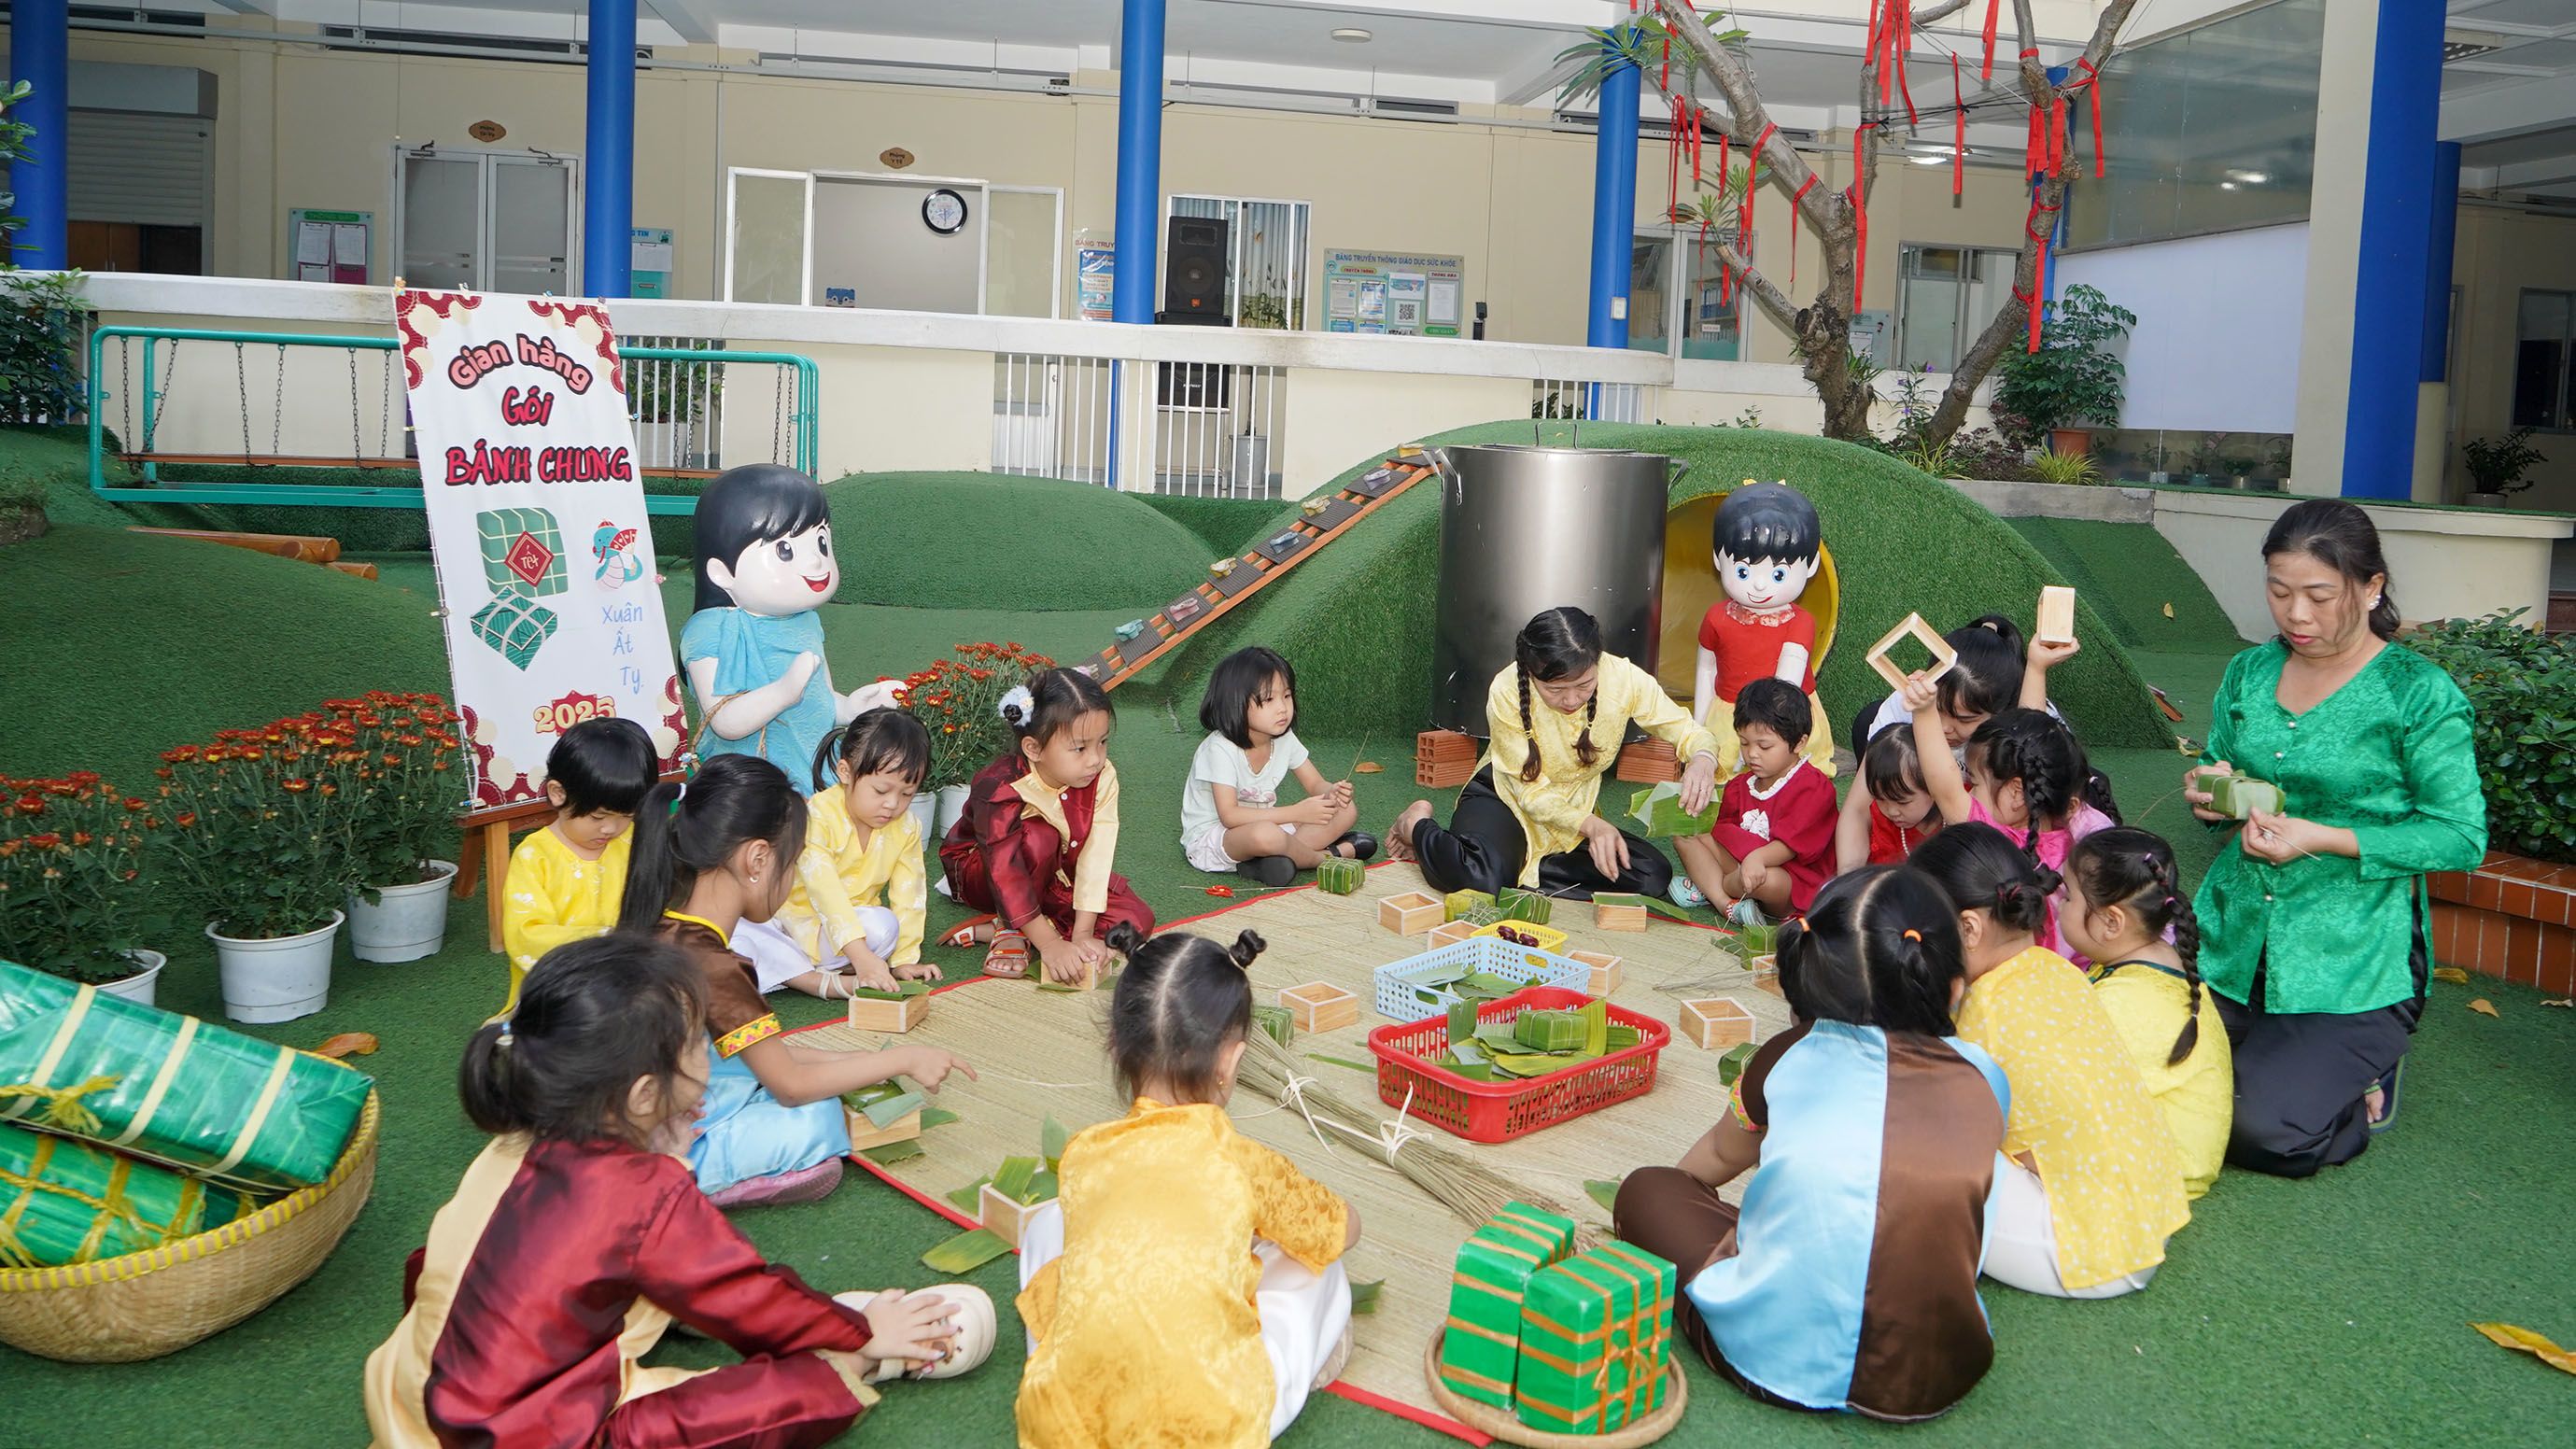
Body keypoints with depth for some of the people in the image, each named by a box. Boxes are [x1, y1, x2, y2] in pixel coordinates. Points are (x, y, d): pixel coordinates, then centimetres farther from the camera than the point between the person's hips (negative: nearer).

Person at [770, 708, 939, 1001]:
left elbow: (908, 895, -1)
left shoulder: (906, 828, -4)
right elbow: (825, 892, -33)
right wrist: (861, 955, -44)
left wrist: (904, 960, -10)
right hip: (802, 917, -4)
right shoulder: (817, 816, -23)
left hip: (856, 920, 4)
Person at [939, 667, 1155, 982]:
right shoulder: (1000, 790, -34)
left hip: (1056, 875, 6)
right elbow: (1007, 876, -38)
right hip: (981, 871, -6)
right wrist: (1051, 944, -43)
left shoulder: (1103, 778, -21)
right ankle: (1010, 929, -16)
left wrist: (1083, 934, -30)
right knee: (1040, 837, -37)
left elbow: (1095, 857, -24)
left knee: (1137, 917, -16)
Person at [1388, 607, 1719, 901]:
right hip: (1506, 797, -4)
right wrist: (1589, 825, -38)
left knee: (1654, 876, -18)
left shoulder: (1624, 678, -22)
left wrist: (1702, 758, -36)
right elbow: (1532, 792, -20)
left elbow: (1686, 730, -10)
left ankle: (1518, 869, -8)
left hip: (1576, 810, 5)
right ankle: (1417, 827, 0)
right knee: (1481, 877, -36)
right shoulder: (1507, 693, -27)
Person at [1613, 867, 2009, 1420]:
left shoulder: (1789, 1058, 1)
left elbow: (1719, 1158, 21)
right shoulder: (1984, 1081, 3)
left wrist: (1683, 1180, 46)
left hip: (1780, 1360, -2)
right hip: (1939, 1381, 3)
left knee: (1647, 1191, 18)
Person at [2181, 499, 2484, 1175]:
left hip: (2352, 963, -5)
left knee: (2264, 1130, -20)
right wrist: (2204, 789, -5)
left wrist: (2322, 839, -20)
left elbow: (2462, 835, -11)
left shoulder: (2419, 694, -9)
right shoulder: (2249, 673, 7)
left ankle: (2359, 1084, 14)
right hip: (2233, 942, 5)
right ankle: (2304, 1068, 18)